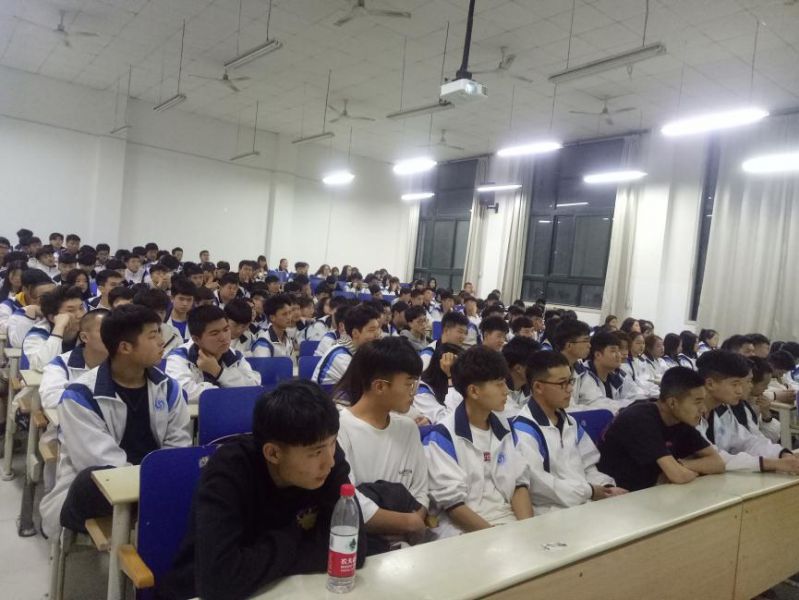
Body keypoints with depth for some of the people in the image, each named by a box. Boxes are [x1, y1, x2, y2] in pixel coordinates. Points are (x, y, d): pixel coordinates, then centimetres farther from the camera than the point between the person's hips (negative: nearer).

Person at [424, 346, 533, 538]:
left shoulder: (505, 430, 10)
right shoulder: (442, 436, -10)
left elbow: (520, 482, 8)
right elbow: (452, 502, -12)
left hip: (509, 522, 6)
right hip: (464, 530, -6)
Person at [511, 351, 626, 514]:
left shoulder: (570, 423, 15)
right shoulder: (523, 429, -14)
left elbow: (587, 467, 17)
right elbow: (535, 482, -22)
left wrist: (607, 487, -4)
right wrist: (588, 491, -15)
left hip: (585, 504, 8)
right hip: (551, 512, -8)